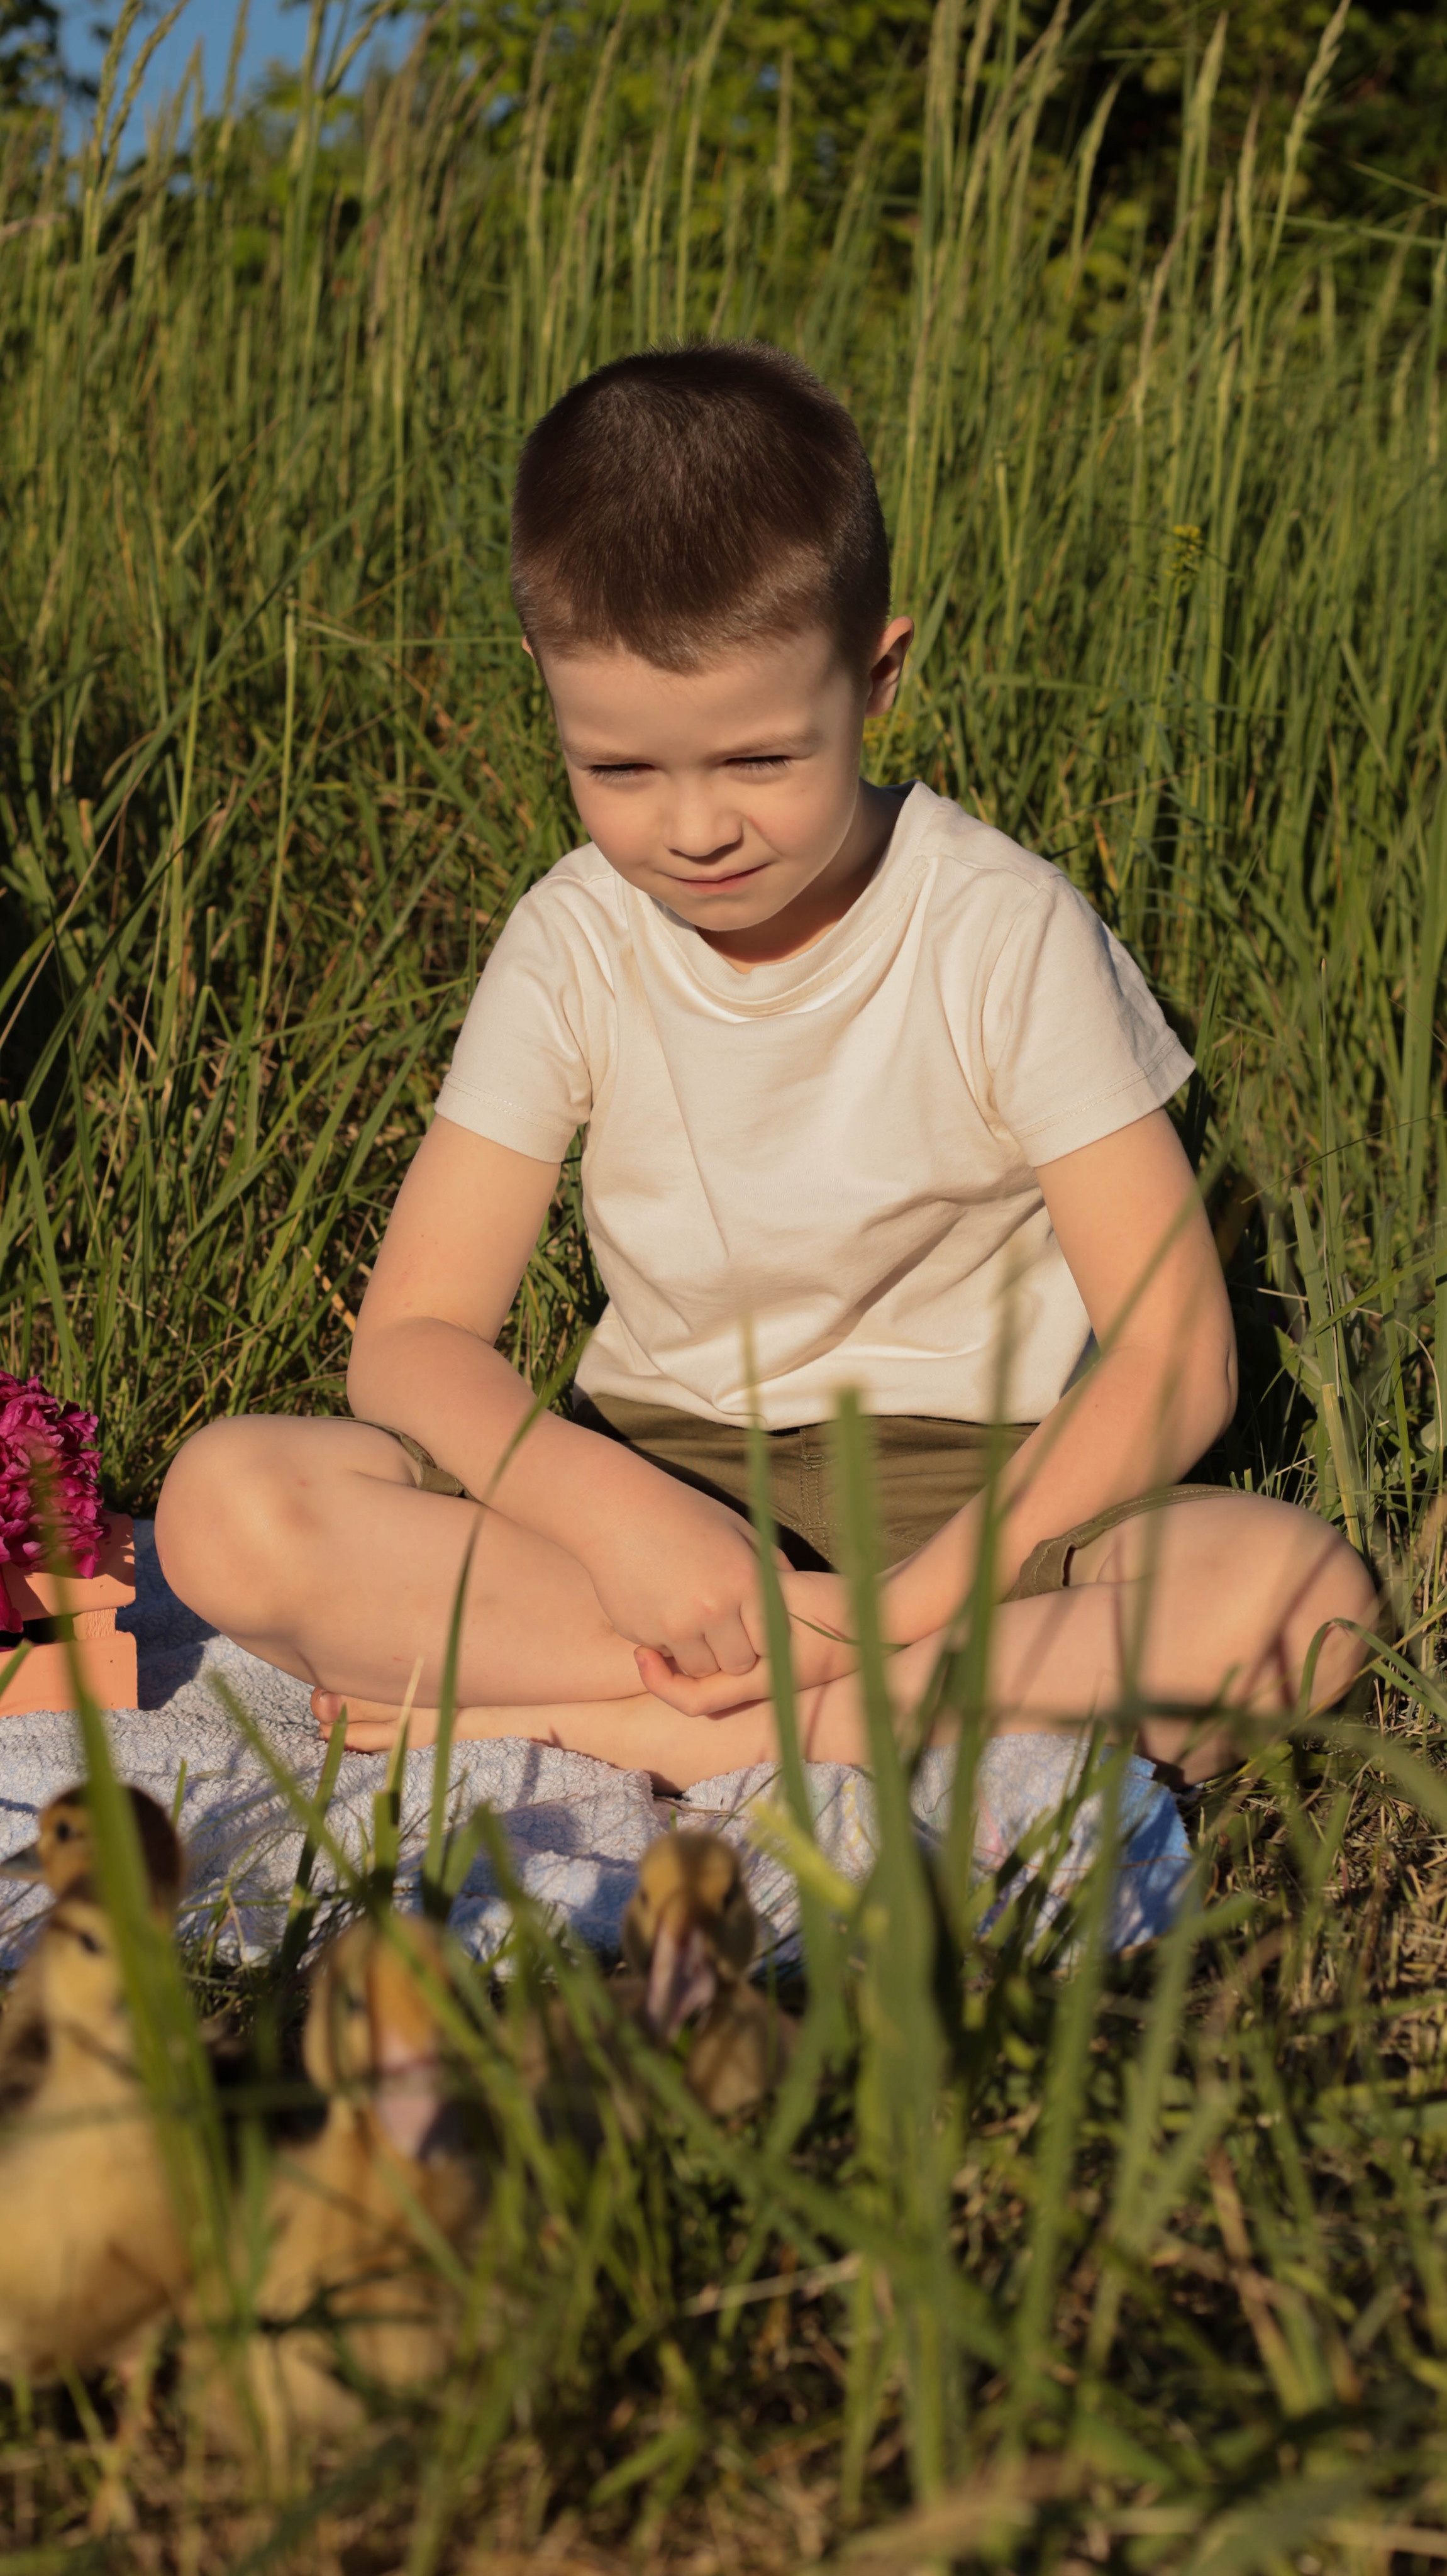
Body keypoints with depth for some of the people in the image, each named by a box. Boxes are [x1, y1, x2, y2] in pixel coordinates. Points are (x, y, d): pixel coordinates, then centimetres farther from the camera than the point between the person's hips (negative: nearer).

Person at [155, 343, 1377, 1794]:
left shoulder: (1005, 937, -10)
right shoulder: (572, 948, -4)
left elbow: (1174, 1361, -12)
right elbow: (411, 1339, -6)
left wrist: (921, 1601, -25)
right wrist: (609, 1509, -27)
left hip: (966, 1487, -2)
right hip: (653, 1469, 2)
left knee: (1299, 1593, -32)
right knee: (224, 1505, -23)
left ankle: (596, 1722, -27)